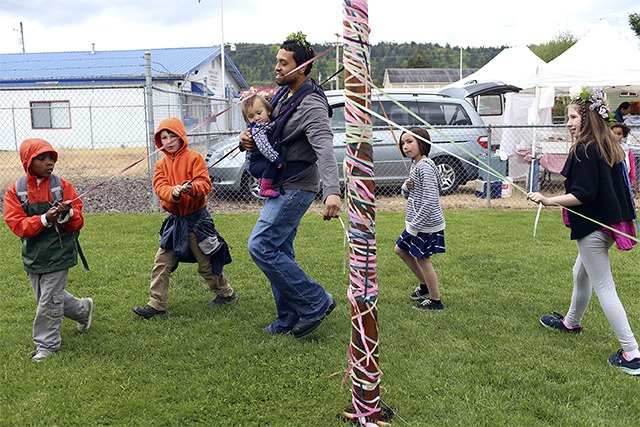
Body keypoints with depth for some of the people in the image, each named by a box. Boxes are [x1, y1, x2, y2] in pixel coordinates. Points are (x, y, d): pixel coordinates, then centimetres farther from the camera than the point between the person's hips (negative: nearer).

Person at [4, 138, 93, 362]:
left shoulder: (63, 186, -6)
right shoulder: (15, 191, -3)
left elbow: (78, 222, -5)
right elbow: (16, 224, -13)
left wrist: (67, 214, -27)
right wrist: (44, 219, -26)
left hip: (58, 253, -3)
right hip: (33, 255, 3)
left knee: (49, 300, 1)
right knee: (53, 296, 17)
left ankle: (47, 345, 18)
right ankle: (83, 308, 44)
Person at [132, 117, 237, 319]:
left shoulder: (194, 157, -8)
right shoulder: (161, 164, 8)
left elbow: (205, 183, -18)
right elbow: (160, 187, -8)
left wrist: (191, 188, -40)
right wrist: (173, 192, -30)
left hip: (196, 218, -5)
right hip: (174, 220, 5)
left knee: (206, 263, 6)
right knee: (162, 263, 2)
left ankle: (226, 293, 27)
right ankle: (156, 304, 10)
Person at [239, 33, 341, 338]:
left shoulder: (311, 105, -20)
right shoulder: (282, 93, 10)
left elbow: (325, 149, -35)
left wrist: (332, 191, -50)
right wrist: (246, 138, -4)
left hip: (295, 189, -10)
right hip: (279, 187, 10)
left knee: (261, 247, -12)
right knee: (279, 251, 13)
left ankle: (315, 302, -1)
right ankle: (289, 319, 26)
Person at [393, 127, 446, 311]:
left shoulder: (425, 166, -21)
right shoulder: (415, 165, 10)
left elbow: (430, 201, -27)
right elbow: (407, 194, 18)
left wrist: (414, 225, -23)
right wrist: (406, 187, -6)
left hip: (427, 223, -10)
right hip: (416, 221, 10)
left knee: (422, 259, 1)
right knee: (400, 250, 20)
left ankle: (435, 301, 17)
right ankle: (424, 285, 34)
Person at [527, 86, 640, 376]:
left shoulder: (584, 149, -19)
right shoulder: (609, 145, 9)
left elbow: (583, 194, -24)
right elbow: (612, 186, 16)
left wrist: (548, 201, -24)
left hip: (592, 227, -10)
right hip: (611, 222, 10)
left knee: (604, 287, -4)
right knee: (581, 273, 26)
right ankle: (571, 322, 46)